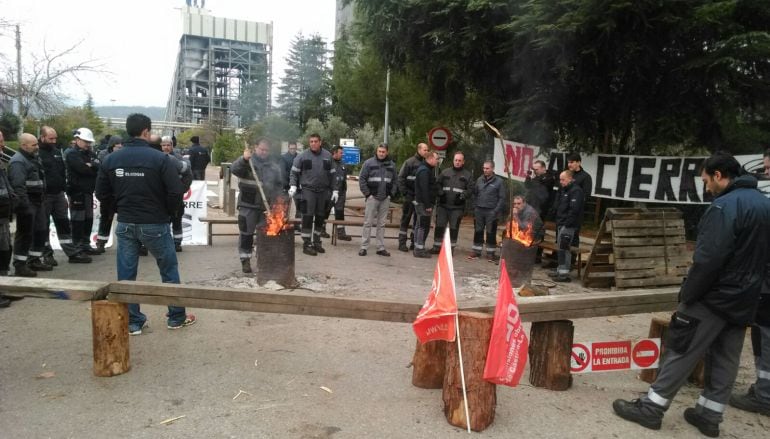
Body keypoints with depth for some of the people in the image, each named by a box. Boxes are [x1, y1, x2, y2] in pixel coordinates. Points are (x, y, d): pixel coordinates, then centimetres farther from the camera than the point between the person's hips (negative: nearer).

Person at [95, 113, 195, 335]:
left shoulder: (111, 159, 1)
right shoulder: (159, 158, -13)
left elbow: (102, 193, 5)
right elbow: (175, 191, -17)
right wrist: (167, 213, 0)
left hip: (125, 224, 4)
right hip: (154, 224, -3)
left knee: (126, 275, 12)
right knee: (169, 270, 12)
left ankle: (132, 322, 19)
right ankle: (177, 317, 21)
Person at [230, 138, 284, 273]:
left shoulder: (274, 166, 13)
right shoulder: (247, 162, 1)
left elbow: (279, 186, 15)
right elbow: (234, 169, -19)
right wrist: (244, 159, -37)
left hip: (267, 207, 3)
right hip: (248, 205, -3)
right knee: (246, 233, 2)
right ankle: (245, 260, 12)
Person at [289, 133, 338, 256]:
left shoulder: (327, 156, 7)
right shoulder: (302, 156, -2)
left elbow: (332, 174, 11)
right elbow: (294, 172, 1)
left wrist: (334, 190, 8)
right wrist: (293, 185, -13)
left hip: (323, 191, 3)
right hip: (308, 190, -3)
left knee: (320, 217, 10)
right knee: (308, 217, -7)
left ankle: (317, 242, 22)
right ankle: (307, 244, 0)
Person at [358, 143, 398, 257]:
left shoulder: (391, 164, 9)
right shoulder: (369, 163, -2)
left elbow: (394, 181, 13)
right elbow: (362, 179, -3)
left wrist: (391, 194, 3)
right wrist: (367, 194, -8)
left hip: (385, 199, 3)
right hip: (372, 198, -3)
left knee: (381, 224, 9)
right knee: (368, 223, -1)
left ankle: (381, 247, 15)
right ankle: (364, 247, 4)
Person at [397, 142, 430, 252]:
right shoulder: (410, 162, -6)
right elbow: (401, 177, -7)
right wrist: (404, 192, -13)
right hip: (410, 196, -5)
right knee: (406, 219, 1)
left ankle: (415, 242, 21)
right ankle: (402, 243, 7)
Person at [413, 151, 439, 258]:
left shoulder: (426, 169, 17)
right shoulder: (424, 171, -16)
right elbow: (424, 189, -23)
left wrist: (429, 203, 18)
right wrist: (428, 205, -24)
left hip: (421, 203, 11)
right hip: (423, 203, -11)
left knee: (419, 225, 13)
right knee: (423, 226, -7)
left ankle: (418, 248, 20)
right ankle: (419, 249, -3)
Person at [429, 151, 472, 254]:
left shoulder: (467, 175, 5)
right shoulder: (445, 172, 11)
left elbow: (470, 189, 0)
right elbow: (438, 184, 11)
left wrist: (463, 195, -16)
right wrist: (440, 193, -6)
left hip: (457, 207, -2)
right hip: (443, 205, 2)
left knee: (454, 228, 3)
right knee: (439, 226, 3)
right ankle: (437, 246, 13)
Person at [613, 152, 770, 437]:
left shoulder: (726, 205, -19)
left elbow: (708, 258, -24)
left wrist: (688, 294, -14)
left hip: (715, 296, -9)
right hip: (744, 299, 9)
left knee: (681, 350, -2)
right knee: (725, 359, 13)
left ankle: (651, 408, 5)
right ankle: (709, 415, 23)